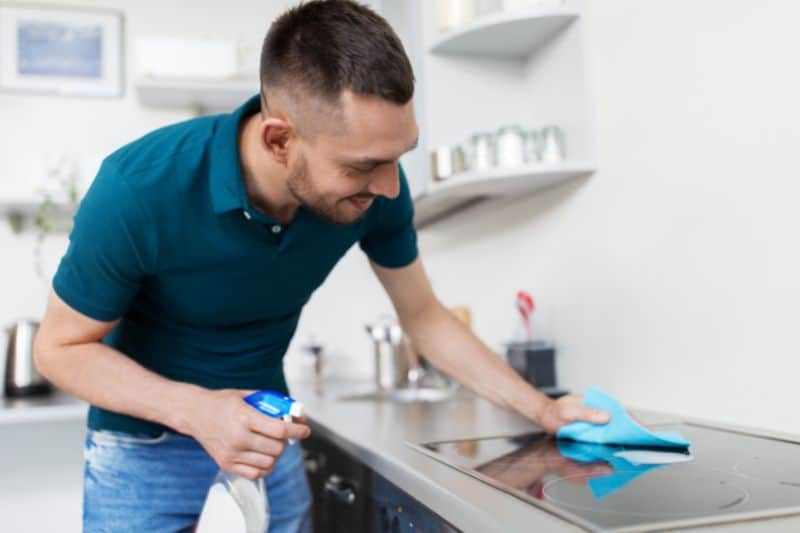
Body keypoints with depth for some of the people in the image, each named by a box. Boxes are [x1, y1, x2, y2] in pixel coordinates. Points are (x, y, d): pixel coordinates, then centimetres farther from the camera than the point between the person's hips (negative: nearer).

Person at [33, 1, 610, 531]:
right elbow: (61, 347, -17)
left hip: (265, 435, 3)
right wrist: (195, 409, -32)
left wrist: (541, 409, -6)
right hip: (144, 446, -2)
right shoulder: (140, 189, -31)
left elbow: (424, 316, -4)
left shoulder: (374, 190, -21)